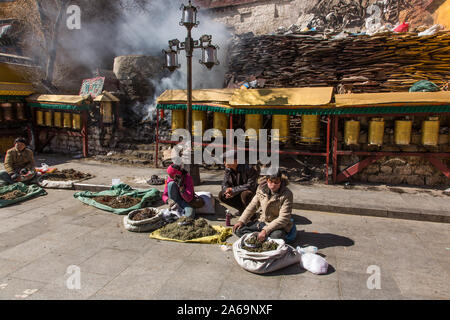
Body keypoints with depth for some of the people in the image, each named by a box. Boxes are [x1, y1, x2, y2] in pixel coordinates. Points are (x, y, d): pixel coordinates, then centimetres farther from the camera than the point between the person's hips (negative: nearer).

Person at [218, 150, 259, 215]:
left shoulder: (248, 168, -25)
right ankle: (242, 209, 5)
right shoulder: (228, 169, -5)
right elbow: (224, 184, 1)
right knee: (221, 195, -10)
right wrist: (227, 191, -24)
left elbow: (251, 185, -29)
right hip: (238, 193, 7)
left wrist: (233, 190, -30)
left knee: (244, 194, -39)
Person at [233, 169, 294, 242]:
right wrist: (241, 220, -6)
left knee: (277, 235, -40)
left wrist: (266, 230, -31)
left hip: (278, 225, -5)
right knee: (238, 229, -9)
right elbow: (252, 206, 6)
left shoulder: (287, 194, -19)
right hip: (262, 222, 5)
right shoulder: (262, 189, -5)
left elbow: (283, 218, -24)